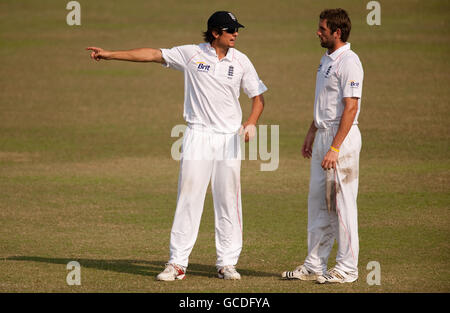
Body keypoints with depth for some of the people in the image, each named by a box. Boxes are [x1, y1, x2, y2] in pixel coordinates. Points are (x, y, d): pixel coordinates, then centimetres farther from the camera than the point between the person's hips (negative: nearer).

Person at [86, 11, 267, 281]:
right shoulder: (192, 54, 0)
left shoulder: (241, 61, 4)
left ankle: (227, 263, 9)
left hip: (229, 137, 1)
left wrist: (252, 122, -11)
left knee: (228, 200, 1)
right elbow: (153, 55, 1)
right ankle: (178, 263, -3)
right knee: (188, 197, -4)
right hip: (198, 135, -1)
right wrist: (110, 54, -2)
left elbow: (258, 96, 8)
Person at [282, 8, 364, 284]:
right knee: (318, 201, 12)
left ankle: (347, 268, 1)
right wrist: (312, 133, 24)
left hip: (342, 137, -10)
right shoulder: (327, 59, 15)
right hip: (323, 136, 10)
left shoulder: (349, 62, -16)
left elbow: (351, 108, -21)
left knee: (342, 203, -5)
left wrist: (334, 149, -25)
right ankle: (315, 266, 18)